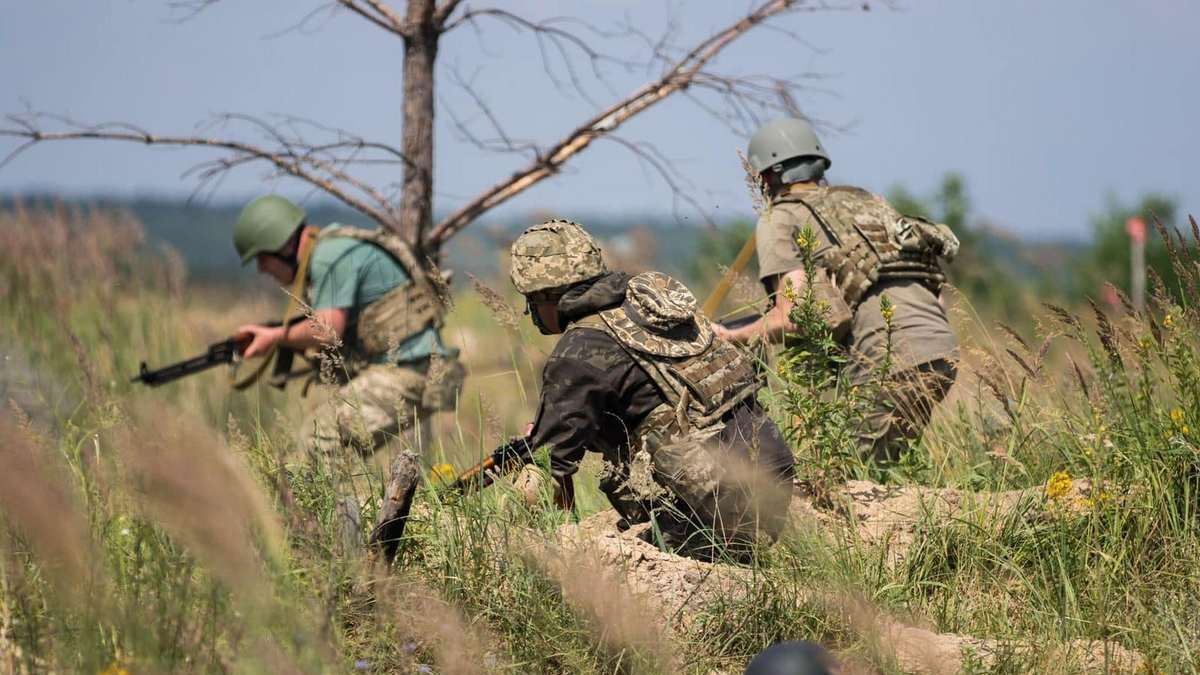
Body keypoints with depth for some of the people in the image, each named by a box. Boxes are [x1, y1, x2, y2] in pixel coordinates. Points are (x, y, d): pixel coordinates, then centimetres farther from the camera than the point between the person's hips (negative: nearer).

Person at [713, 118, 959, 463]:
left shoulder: (780, 218, 8)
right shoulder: (868, 200, 28)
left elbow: (792, 316, -5)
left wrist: (731, 338, 11)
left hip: (890, 360, -7)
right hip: (944, 347, 7)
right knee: (887, 467, 17)